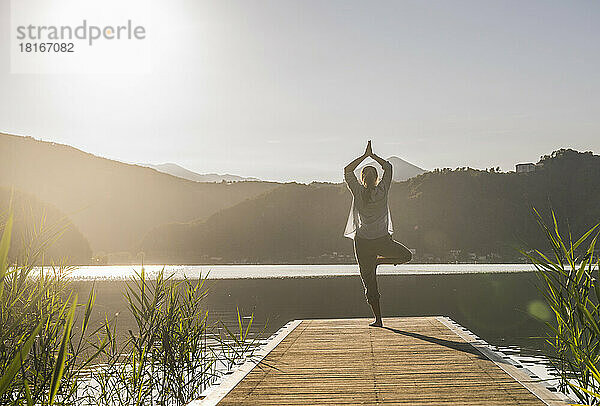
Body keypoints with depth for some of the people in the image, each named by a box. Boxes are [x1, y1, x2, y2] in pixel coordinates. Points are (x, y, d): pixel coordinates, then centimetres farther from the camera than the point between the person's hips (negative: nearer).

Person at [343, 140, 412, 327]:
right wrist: (372, 156, 14)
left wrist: (364, 156, 10)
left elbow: (347, 170, 10)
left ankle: (378, 319, 4)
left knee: (369, 282, 6)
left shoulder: (358, 192, -4)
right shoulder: (382, 191, -3)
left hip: (363, 243, 1)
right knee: (406, 255, 25)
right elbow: (388, 167, 12)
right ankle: (379, 260, 5)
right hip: (383, 241, -1)